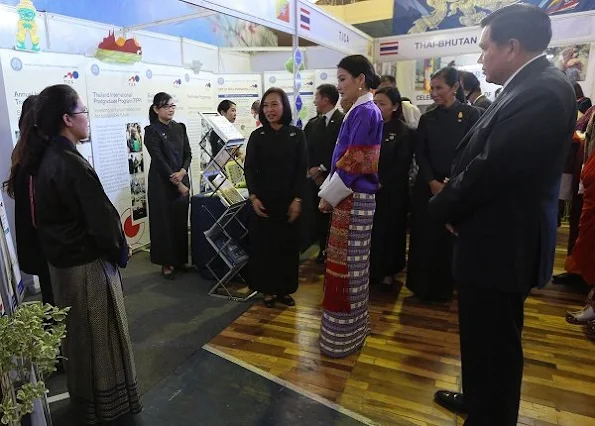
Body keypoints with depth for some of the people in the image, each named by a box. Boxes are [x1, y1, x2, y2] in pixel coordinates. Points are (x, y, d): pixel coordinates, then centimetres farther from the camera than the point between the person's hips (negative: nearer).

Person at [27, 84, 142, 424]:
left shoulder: (47, 158, 4)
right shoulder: (72, 164, -25)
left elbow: (50, 214, 10)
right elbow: (101, 219, -23)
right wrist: (121, 250, -5)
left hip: (63, 260, 9)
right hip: (88, 263, -9)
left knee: (80, 333, 23)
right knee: (100, 336, 8)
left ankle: (86, 398, 41)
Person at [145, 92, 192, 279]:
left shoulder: (180, 128, 11)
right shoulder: (152, 131, -6)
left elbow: (188, 153, 7)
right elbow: (159, 160, -12)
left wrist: (182, 172, -12)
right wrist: (177, 184, -14)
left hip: (182, 181, 5)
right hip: (162, 183, -5)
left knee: (181, 221, 8)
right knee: (164, 222, 1)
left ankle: (180, 260, 20)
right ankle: (167, 263, 11)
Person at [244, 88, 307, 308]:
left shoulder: (296, 135, 2)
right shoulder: (257, 136, 2)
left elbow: (301, 169, -1)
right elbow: (249, 168, -1)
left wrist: (297, 199, -9)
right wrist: (253, 197, -13)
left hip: (288, 201, 0)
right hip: (263, 200, 0)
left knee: (287, 245, 7)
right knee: (263, 244, 4)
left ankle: (284, 289, 22)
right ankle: (268, 289, 19)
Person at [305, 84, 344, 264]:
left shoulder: (343, 121, -8)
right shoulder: (313, 124, 12)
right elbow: (307, 151, 8)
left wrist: (322, 168, -12)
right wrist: (313, 170, -6)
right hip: (317, 178, 5)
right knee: (320, 216, 9)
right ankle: (324, 250, 23)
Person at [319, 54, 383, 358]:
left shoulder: (365, 112, -14)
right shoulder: (361, 111, 14)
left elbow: (352, 162, -19)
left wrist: (328, 196, -11)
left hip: (353, 199, -10)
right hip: (350, 197, 10)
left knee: (346, 266, 0)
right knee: (351, 265, 16)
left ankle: (343, 337, 14)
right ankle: (351, 329, 31)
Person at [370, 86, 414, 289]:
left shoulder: (404, 132, -5)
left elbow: (402, 167, -11)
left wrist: (380, 183, -15)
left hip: (391, 194, -4)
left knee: (389, 231, 6)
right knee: (368, 231, 5)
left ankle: (388, 272, 20)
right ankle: (370, 269, 21)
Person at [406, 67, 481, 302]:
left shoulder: (471, 114, -2)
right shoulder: (427, 119, 7)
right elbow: (420, 154, 3)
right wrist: (433, 182, -10)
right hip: (427, 187, 3)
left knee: (452, 239, 4)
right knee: (426, 238, 5)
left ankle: (445, 287, 21)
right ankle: (425, 287, 19)